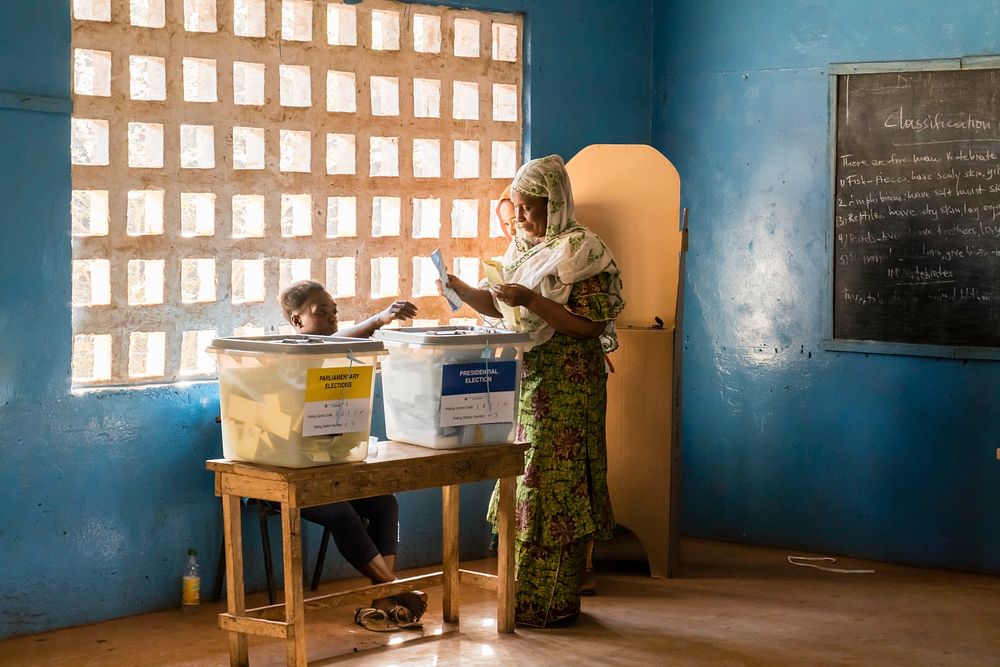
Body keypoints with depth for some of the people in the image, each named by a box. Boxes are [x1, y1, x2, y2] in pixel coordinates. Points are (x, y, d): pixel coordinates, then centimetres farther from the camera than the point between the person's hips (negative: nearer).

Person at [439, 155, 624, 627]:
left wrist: (531, 300, -22)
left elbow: (592, 325, -17)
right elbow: (502, 308, 20)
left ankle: (553, 602, 2)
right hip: (523, 379, 8)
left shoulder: (580, 250, -11)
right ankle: (525, 596, 16)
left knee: (553, 486, -5)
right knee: (522, 483, 9)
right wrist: (462, 290, 3)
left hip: (564, 387, -8)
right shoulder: (522, 247, 13)